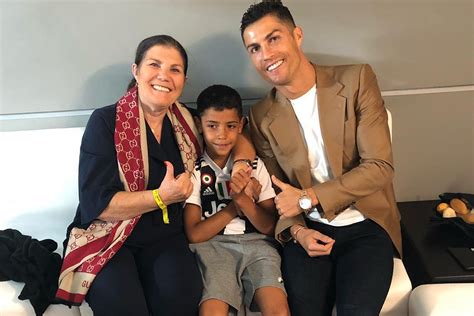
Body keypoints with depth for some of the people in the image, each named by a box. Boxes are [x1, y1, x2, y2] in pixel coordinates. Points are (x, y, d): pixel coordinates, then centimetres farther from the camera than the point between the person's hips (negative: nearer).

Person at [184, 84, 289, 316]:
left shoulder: (254, 165, 10)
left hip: (256, 243, 2)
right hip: (211, 246, -1)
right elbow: (194, 234, -2)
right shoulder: (193, 170, 3)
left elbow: (270, 226, 7)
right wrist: (236, 204, -6)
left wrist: (244, 200, -11)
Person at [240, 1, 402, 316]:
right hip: (308, 229, 2)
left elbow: (380, 167, -10)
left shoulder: (356, 80, -6)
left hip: (365, 225, -1)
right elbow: (274, 192, 9)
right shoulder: (261, 116, 2)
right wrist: (296, 230, -10)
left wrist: (307, 198, -14)